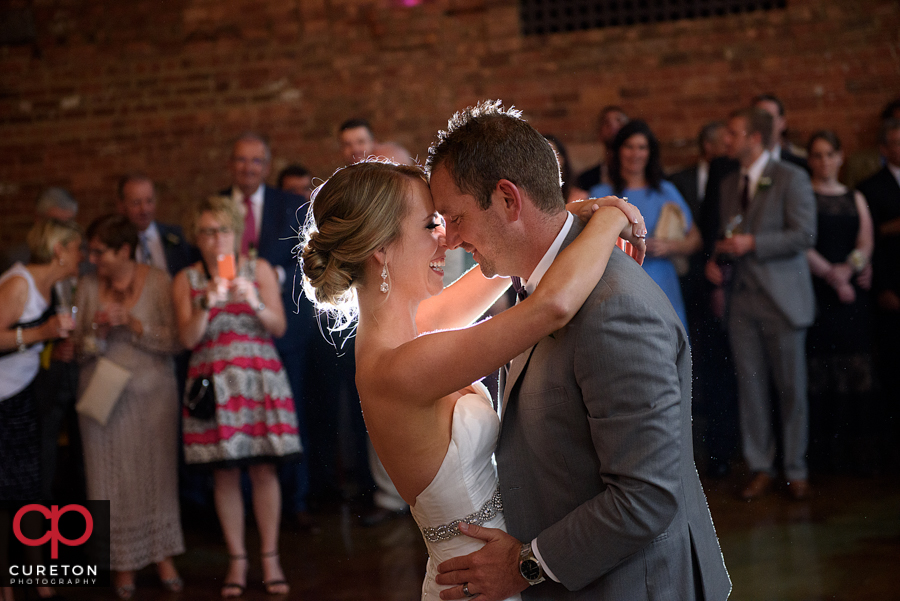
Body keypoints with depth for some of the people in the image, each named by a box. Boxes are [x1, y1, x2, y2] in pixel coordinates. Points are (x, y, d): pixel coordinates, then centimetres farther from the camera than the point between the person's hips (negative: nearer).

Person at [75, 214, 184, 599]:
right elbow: (78, 348, 7)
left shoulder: (157, 282, -3)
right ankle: (124, 564, 11)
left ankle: (163, 556, 13)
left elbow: (175, 340, -7)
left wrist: (134, 325, -16)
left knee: (156, 473, 2)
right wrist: (98, 331, -13)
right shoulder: (88, 286, 4)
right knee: (112, 477, 1)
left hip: (151, 391, -2)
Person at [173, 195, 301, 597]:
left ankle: (270, 559, 7)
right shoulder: (186, 280, 8)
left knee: (264, 470, -3)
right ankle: (236, 561, 11)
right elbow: (187, 339, -1)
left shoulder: (260, 270, 7)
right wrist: (207, 304, -16)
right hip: (213, 381, 0)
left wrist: (254, 302, -17)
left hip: (258, 379, 0)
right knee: (224, 474, 0)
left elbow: (279, 327, 1)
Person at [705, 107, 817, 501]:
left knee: (791, 388, 0)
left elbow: (804, 235, -12)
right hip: (742, 298, 5)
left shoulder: (791, 178, -4)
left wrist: (752, 243, -17)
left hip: (782, 298, -5)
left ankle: (796, 471, 10)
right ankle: (761, 469, 12)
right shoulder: (729, 184, 16)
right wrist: (716, 261, 5)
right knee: (750, 387, 4)